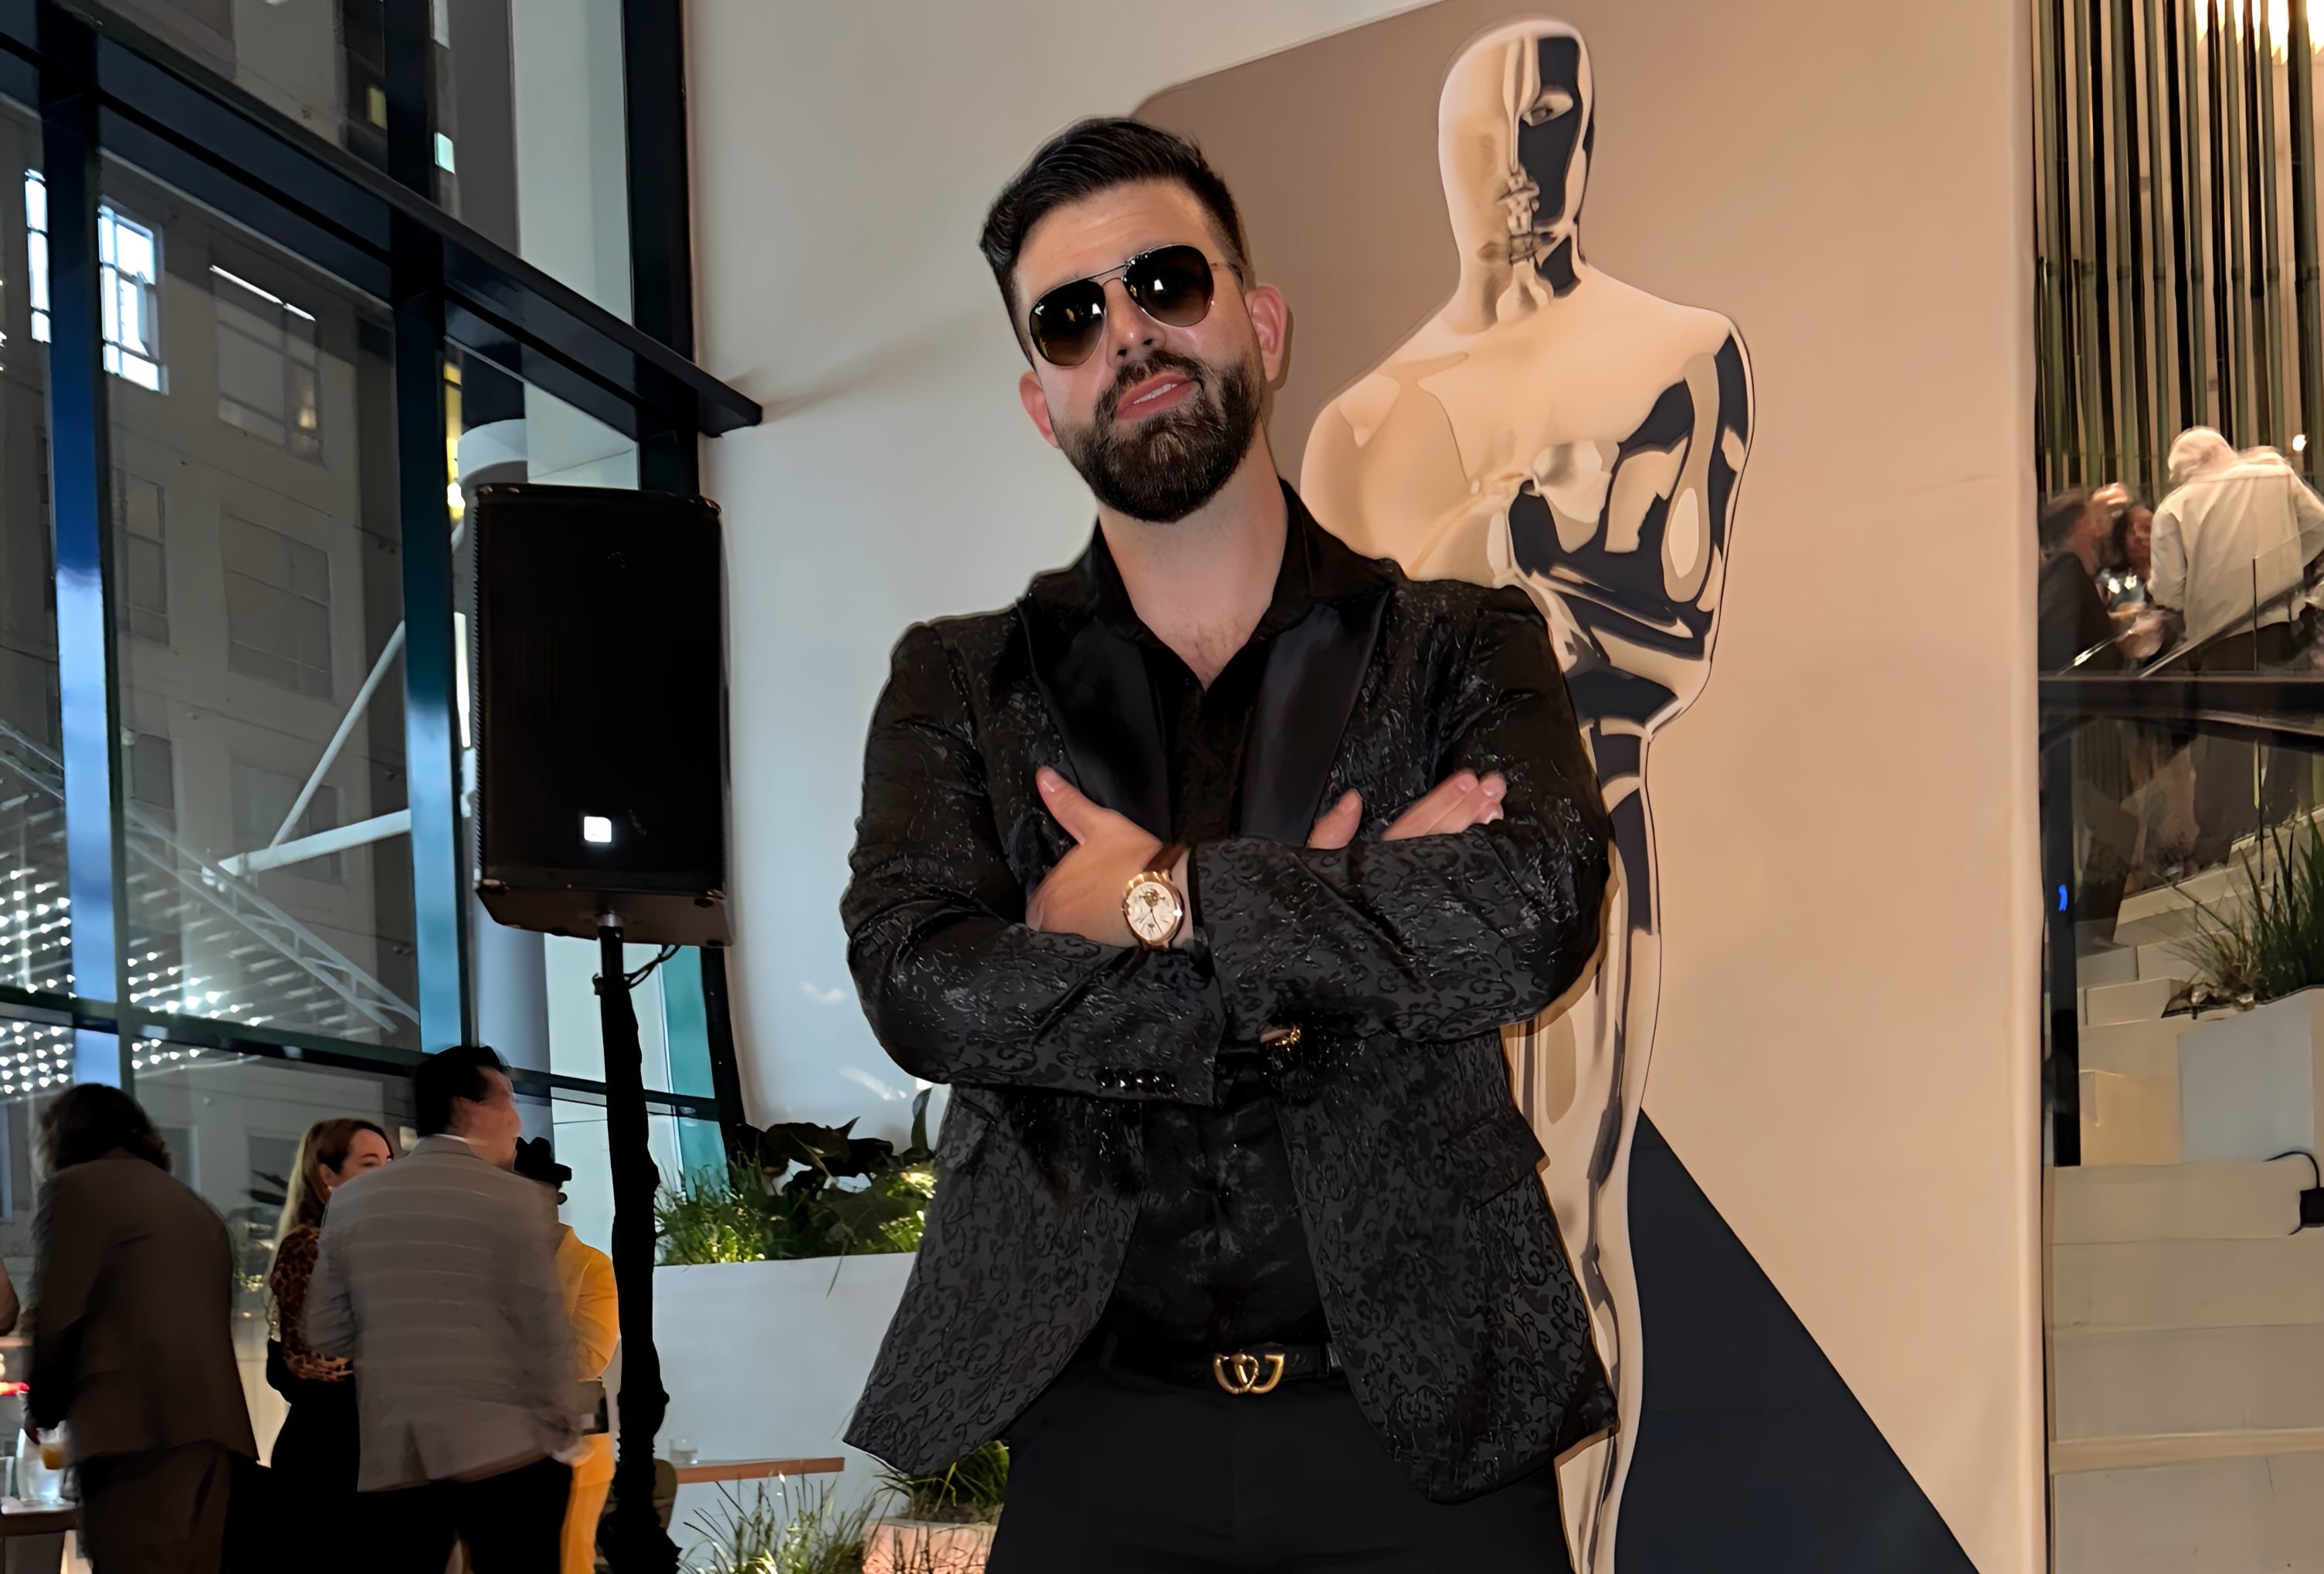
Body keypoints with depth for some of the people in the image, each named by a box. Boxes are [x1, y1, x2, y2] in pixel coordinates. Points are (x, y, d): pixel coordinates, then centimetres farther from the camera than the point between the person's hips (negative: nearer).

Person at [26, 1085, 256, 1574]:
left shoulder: (77, 1187, 4)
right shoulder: (196, 1207, 27)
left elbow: (56, 1317, -4)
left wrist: (43, 1409, 12)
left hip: (139, 1424, -8)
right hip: (213, 1422, 8)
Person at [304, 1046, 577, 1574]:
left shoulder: (349, 1204, 9)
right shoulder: (517, 1201, -6)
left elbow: (325, 1335, 9)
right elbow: (544, 1334, -7)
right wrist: (558, 1435, 4)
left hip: (390, 1457, 4)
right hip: (506, 1451, -4)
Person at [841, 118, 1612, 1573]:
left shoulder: (1464, 651, 6)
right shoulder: (960, 688, 9)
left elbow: (1537, 912, -13)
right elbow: (922, 988, -9)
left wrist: (1162, 900, -9)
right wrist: (1355, 921, -10)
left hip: (1423, 1424, -1)